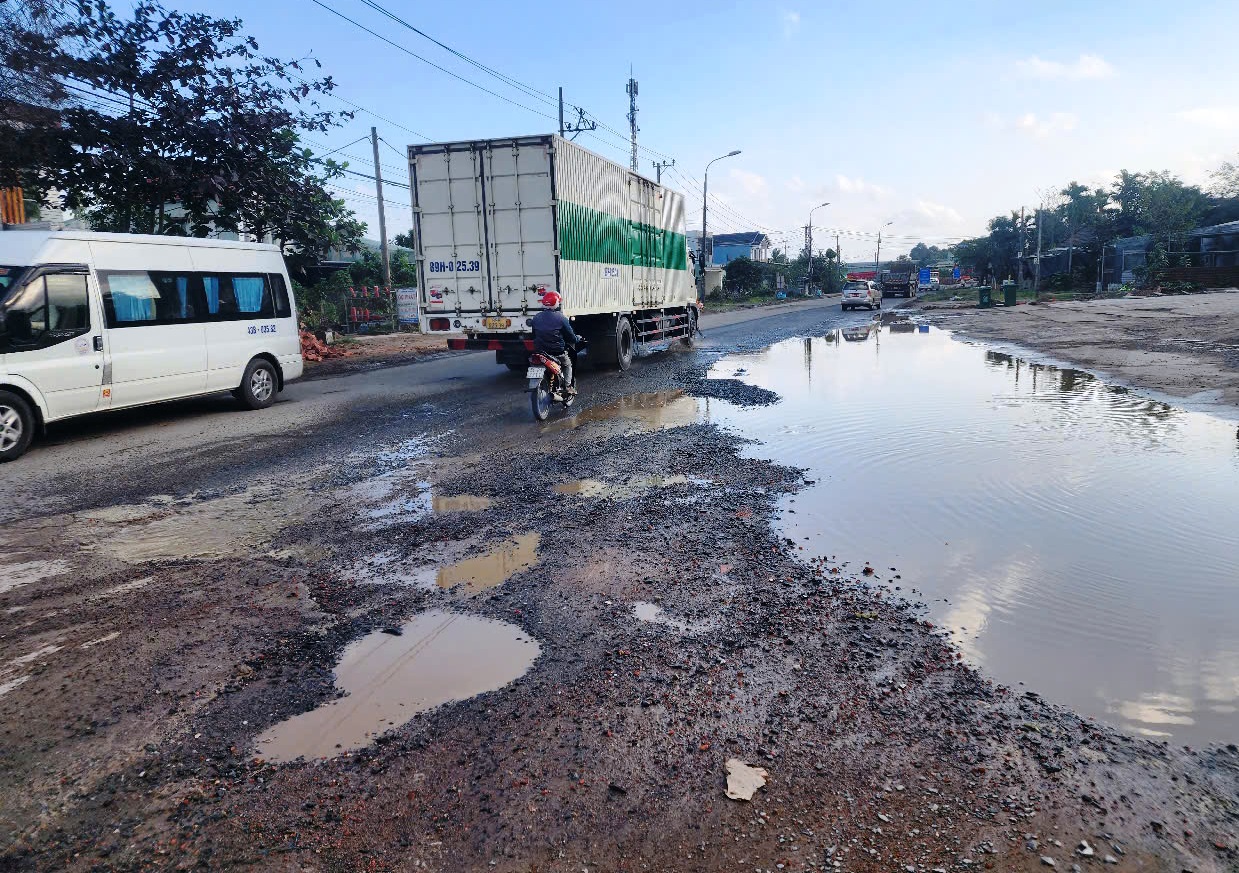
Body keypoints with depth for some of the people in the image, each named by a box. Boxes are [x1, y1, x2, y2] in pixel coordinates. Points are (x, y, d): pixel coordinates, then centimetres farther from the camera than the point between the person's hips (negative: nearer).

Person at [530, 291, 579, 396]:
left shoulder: (536, 318, 3)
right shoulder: (561, 318, -12)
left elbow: (534, 336, 13)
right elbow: (571, 337, -6)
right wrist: (578, 338, 16)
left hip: (539, 351, 4)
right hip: (558, 353, -4)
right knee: (568, 364, 23)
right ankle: (568, 386, 11)